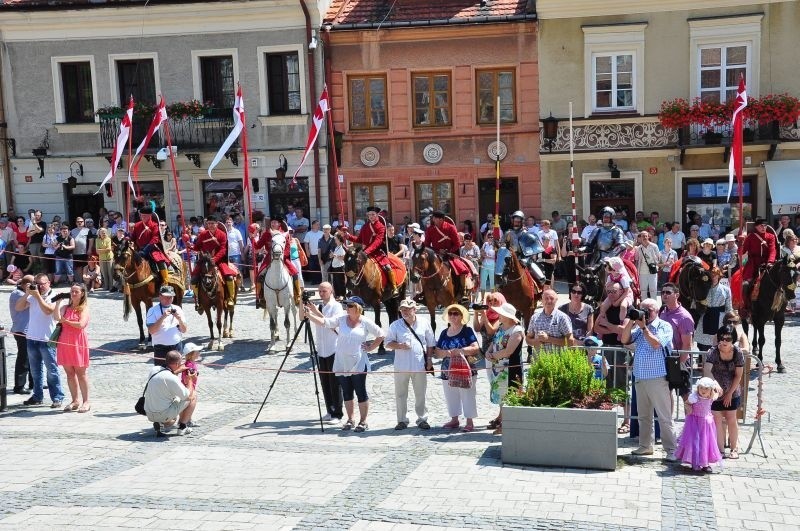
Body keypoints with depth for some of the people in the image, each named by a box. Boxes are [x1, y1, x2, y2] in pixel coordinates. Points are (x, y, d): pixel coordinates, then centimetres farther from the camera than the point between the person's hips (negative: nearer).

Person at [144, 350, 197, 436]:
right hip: (164, 415, -7)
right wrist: (191, 380, 4)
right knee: (193, 396, 5)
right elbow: (188, 396, -10)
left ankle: (159, 424, 10)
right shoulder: (172, 379, -22)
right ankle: (182, 427, 11)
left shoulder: (154, 370, 0)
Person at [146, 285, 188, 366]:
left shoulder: (177, 309, 8)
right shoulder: (153, 311, -3)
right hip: (161, 348, -4)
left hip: (176, 347, 4)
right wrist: (163, 317, -22)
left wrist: (180, 319, -10)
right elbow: (151, 331, -14)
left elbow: (184, 330, 9)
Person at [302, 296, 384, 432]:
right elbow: (324, 322, -7)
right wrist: (309, 315, -18)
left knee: (361, 393, 0)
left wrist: (370, 347, -2)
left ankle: (363, 421, 10)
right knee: (346, 393, 11)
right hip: (341, 364, 4)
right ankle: (350, 420, 23)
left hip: (358, 364, -4)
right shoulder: (341, 319, 3)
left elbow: (380, 335, 4)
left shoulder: (365, 322, -4)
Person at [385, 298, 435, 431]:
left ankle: (422, 419, 19)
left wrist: (429, 359, 3)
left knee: (420, 395, 8)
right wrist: (400, 346, -16)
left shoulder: (424, 323, 4)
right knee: (400, 395, 6)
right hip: (401, 366, 0)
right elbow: (388, 343, 1)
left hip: (420, 365, 0)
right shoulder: (395, 325, 1)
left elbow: (430, 344, 10)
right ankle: (402, 420, 17)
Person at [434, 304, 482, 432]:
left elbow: (475, 348, -12)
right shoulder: (444, 333, 12)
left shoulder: (467, 331, -3)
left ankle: (470, 422, 5)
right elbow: (437, 352, 8)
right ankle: (455, 419, 24)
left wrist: (459, 351, -21)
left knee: (467, 396, -3)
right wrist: (446, 352, -13)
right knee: (451, 396, 11)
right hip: (448, 371, 5)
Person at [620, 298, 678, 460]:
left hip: (658, 379, -6)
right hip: (640, 378, 6)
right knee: (644, 415, 14)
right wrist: (631, 322, -3)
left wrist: (643, 326, -13)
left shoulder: (664, 326, -3)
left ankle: (671, 450, 2)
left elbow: (656, 344, -17)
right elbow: (625, 340, 6)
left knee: (664, 417, -3)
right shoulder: (639, 326, 14)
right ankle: (645, 446, 23)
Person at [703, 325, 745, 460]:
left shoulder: (738, 353, -9)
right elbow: (707, 370, -31)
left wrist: (729, 393, -6)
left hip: (732, 393, 2)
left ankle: (734, 448, 25)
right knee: (717, 420, 3)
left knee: (731, 419, 10)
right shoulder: (712, 353, -17)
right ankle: (720, 449, 13)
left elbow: (738, 375, -5)